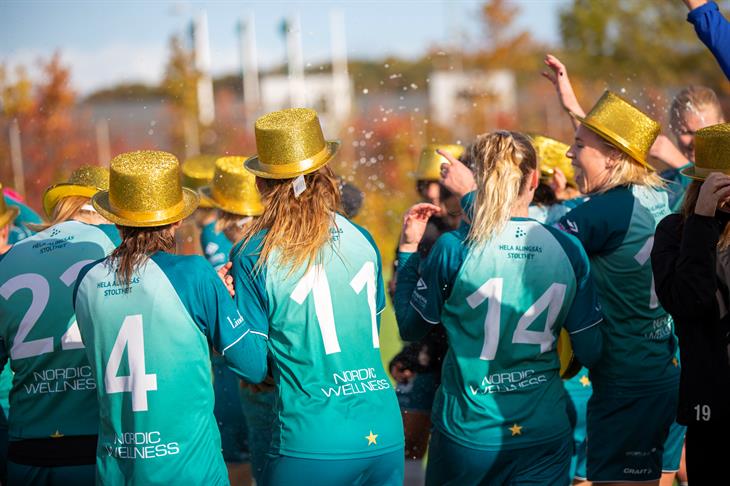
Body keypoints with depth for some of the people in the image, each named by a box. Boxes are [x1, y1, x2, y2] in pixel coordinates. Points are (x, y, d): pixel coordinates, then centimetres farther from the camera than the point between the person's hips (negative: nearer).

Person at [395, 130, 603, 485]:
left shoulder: (454, 248, -10)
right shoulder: (568, 250, -5)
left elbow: (410, 328, 3)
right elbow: (591, 353, -2)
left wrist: (408, 249, 9)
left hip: (467, 429, 0)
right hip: (544, 432, 0)